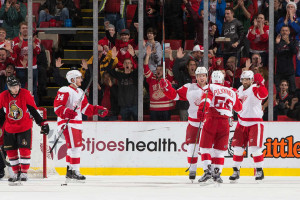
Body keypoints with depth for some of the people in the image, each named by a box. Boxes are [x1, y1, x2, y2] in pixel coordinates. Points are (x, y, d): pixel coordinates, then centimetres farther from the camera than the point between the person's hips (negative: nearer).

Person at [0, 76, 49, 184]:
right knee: (11, 151, 4)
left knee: (24, 150, -9)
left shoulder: (25, 94, -9)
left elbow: (33, 110, -4)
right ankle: (16, 173, 17)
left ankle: (24, 173, 1)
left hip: (24, 127, -2)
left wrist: (42, 123, -6)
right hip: (9, 128, 2)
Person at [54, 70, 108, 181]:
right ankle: (75, 171, -12)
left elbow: (85, 108, 22)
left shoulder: (80, 92, 18)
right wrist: (67, 113, -31)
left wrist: (98, 110, 11)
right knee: (75, 146, -14)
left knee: (73, 147, 14)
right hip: (68, 122, -10)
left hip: (77, 123, 10)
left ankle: (69, 171, 22)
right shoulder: (65, 91, -11)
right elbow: (57, 106, -17)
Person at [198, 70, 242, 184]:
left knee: (205, 147, 5)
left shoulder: (211, 88, 6)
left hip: (211, 120, -3)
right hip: (225, 123, 3)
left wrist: (201, 109, -29)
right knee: (219, 149, 13)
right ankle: (217, 173, 6)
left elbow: (207, 98, -15)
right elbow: (238, 108, 32)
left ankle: (207, 170, -11)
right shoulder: (231, 92, 19)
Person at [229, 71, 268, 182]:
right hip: (242, 122, 6)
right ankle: (236, 171, 13)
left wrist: (260, 84, -46)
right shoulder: (240, 90, 10)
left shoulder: (255, 89, -12)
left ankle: (259, 171, 1)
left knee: (254, 148, -12)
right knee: (238, 147, 4)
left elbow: (263, 94, -35)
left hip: (255, 122, -6)